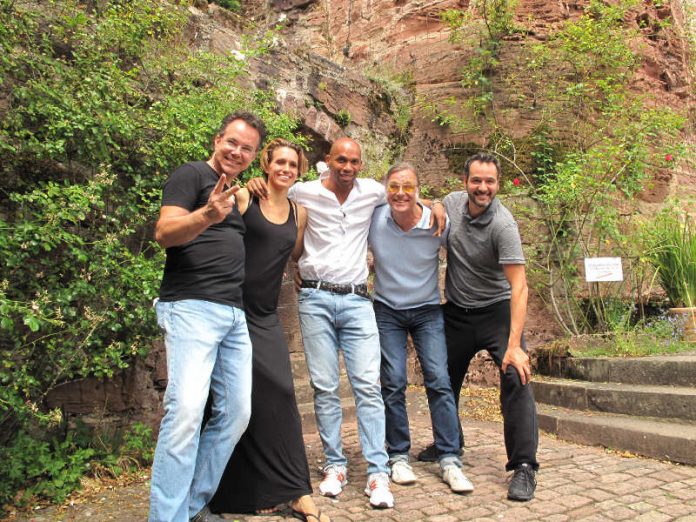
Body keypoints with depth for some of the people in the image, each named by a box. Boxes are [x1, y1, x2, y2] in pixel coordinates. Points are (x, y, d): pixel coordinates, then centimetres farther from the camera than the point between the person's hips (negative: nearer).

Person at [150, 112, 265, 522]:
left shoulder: (237, 193, 24)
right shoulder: (193, 174, 1)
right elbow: (165, 233, -14)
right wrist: (207, 215, -31)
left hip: (235, 315, 8)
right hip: (193, 307, -8)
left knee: (236, 413, 5)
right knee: (187, 410, -18)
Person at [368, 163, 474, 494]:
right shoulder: (373, 220, -14)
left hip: (428, 311, 0)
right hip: (387, 311, 0)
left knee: (439, 380, -8)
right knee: (394, 383, -3)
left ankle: (449, 461, 2)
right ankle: (398, 457, 12)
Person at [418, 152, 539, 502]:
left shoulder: (502, 224, -23)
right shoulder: (451, 203, -6)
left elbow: (519, 286, -29)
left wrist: (514, 345, -35)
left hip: (496, 309, -5)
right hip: (456, 311, 5)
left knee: (515, 378, -21)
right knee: (443, 378, 15)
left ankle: (524, 466, -9)